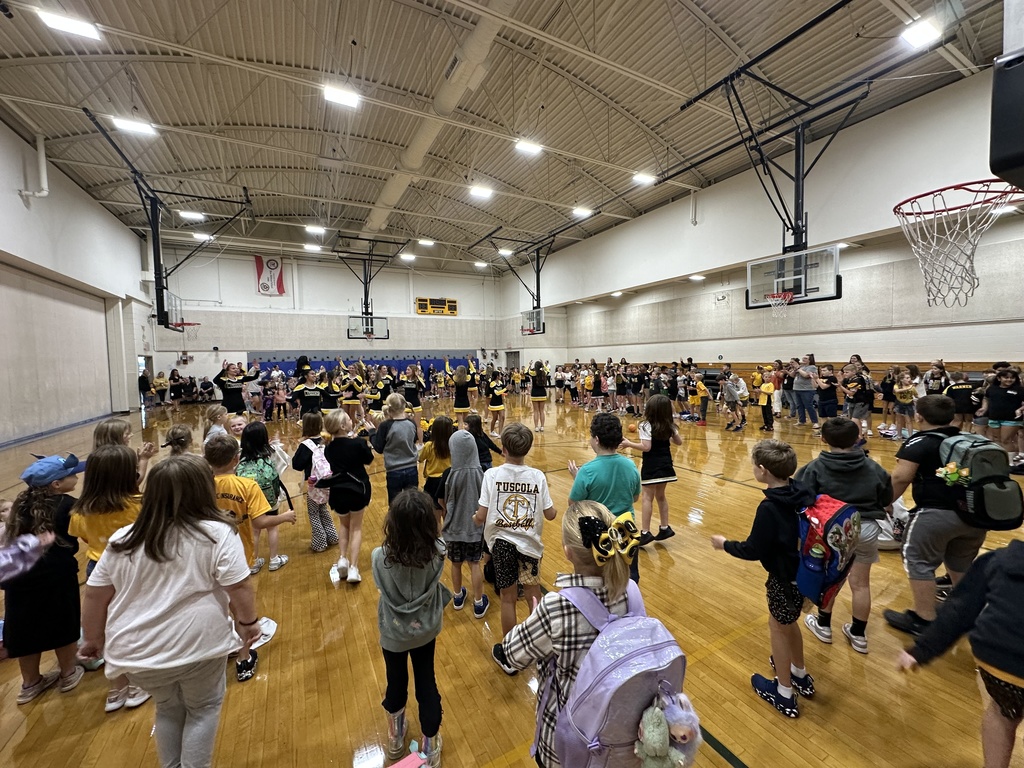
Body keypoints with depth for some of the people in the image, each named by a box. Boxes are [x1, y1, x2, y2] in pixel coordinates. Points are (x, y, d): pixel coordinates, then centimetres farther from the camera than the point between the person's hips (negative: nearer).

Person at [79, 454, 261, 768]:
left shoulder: (122, 541, -2)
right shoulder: (218, 534, -17)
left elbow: (95, 596, 6)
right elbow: (240, 588, -16)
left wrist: (95, 639, 22)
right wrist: (248, 622, 1)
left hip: (138, 649, 5)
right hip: (197, 645, -5)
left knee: (168, 708, 28)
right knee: (203, 708, 20)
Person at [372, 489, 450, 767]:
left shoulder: (380, 557, -31)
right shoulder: (438, 552, -27)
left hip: (394, 634, 0)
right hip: (426, 630, 0)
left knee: (396, 683, 26)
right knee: (427, 684, 22)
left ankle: (396, 737, 54)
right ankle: (431, 745, 44)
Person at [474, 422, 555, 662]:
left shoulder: (492, 474, -14)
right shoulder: (538, 476, -10)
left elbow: (481, 517, -14)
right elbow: (550, 514, -6)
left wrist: (473, 519, 8)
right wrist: (552, 508, 17)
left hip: (502, 542, -1)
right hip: (529, 543, 1)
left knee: (508, 598, 15)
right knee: (533, 595, 22)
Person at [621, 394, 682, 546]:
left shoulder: (646, 425, -16)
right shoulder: (669, 426, 4)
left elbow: (646, 447, -23)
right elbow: (679, 442, 13)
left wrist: (629, 444, -13)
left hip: (651, 466, -6)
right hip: (665, 465, 7)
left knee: (648, 497, -1)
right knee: (660, 496, 19)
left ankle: (645, 533, 1)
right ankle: (665, 528, 26)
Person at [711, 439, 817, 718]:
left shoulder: (769, 507, -29)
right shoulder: (803, 493, -8)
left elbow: (754, 550, -22)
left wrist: (725, 544, -8)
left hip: (785, 578, -7)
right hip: (805, 570, 7)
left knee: (778, 627, 13)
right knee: (787, 622, 27)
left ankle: (784, 695, 31)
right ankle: (800, 676, 48)